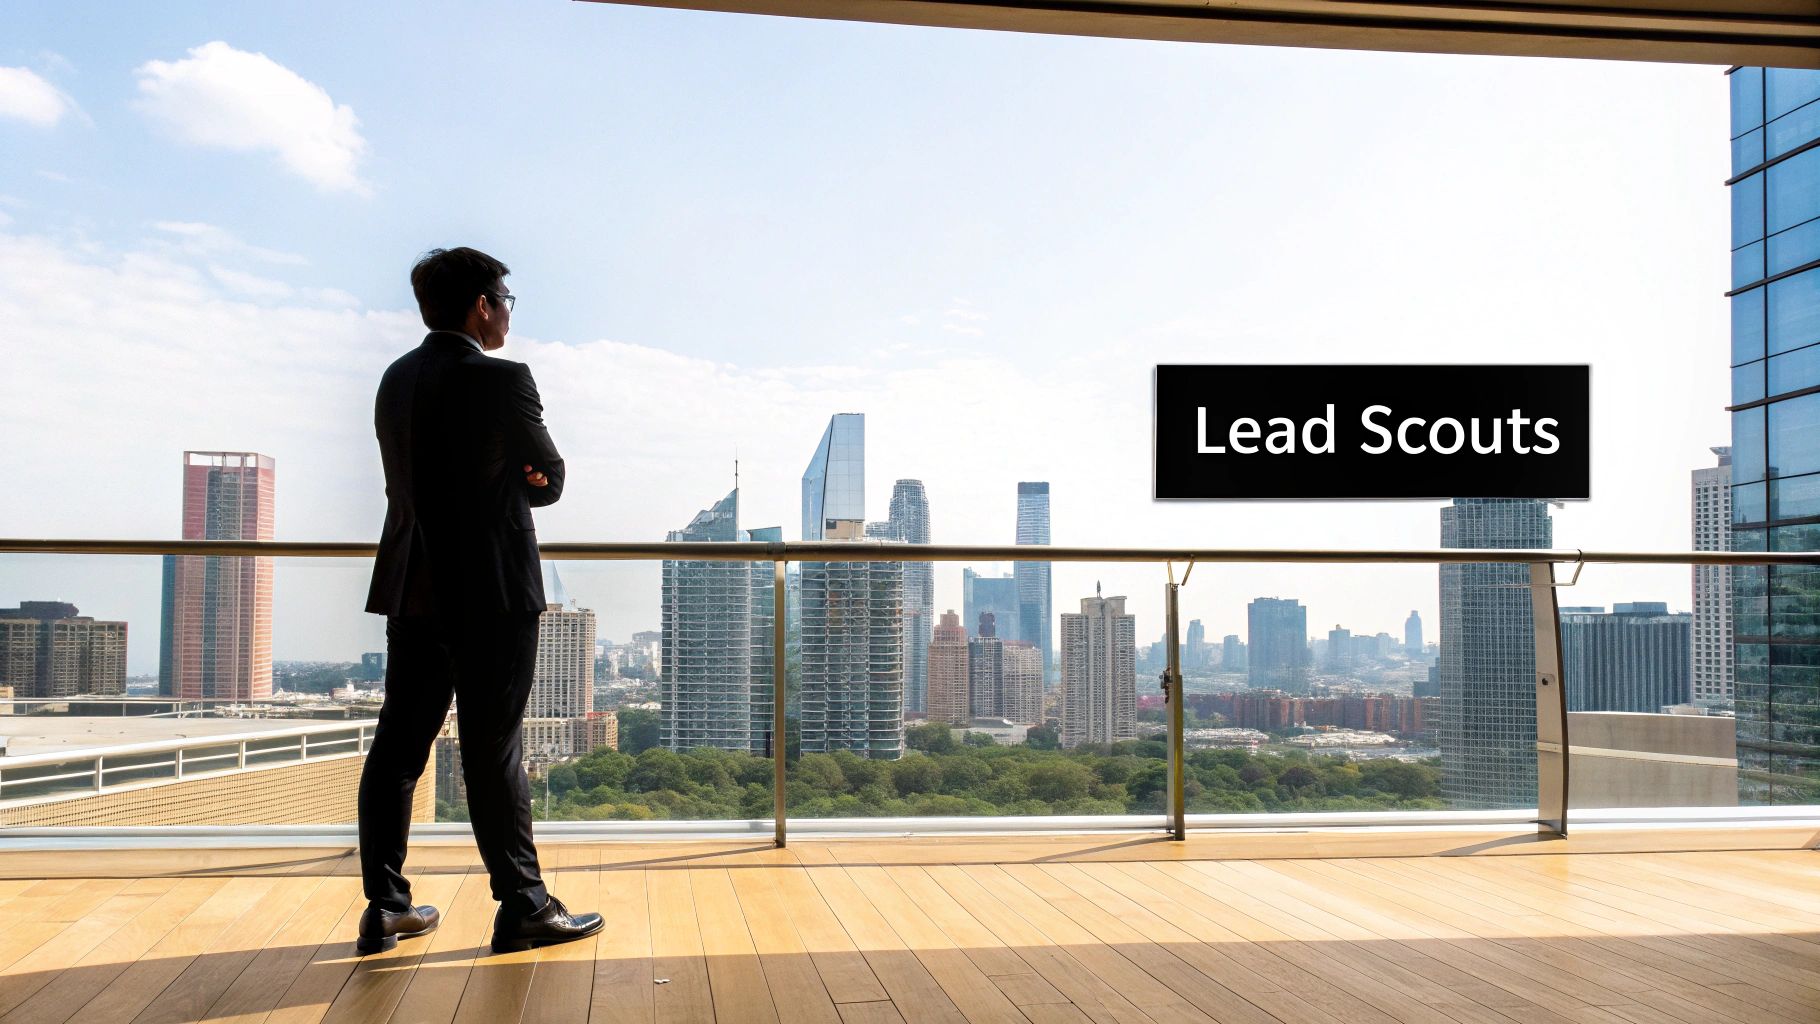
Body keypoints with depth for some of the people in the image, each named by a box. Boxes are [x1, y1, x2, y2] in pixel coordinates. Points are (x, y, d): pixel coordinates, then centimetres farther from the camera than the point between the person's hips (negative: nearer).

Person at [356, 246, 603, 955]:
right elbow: (551, 479, -3)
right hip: (491, 591, -7)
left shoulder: (396, 379, 10)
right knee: (495, 751, -1)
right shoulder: (503, 381, -13)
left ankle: (385, 906, 16)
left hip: (411, 588, 7)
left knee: (398, 745, 9)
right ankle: (522, 906, 8)